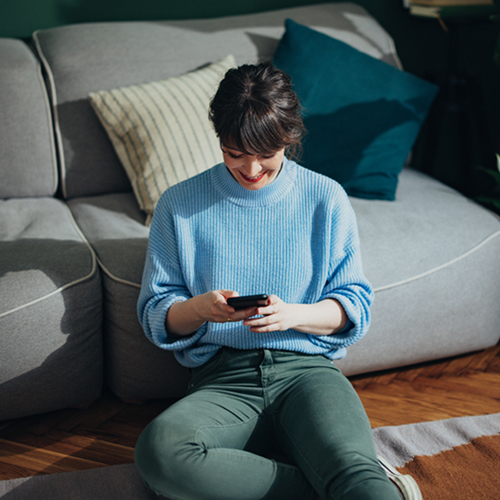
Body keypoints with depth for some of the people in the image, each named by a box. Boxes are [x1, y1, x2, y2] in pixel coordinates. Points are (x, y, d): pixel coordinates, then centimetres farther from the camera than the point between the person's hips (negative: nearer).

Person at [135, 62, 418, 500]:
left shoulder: (326, 199, 8)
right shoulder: (179, 205, 7)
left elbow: (356, 305, 8)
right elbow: (156, 314, 9)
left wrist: (293, 315, -13)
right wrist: (199, 309, -15)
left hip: (307, 366, -3)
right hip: (223, 379, 3)